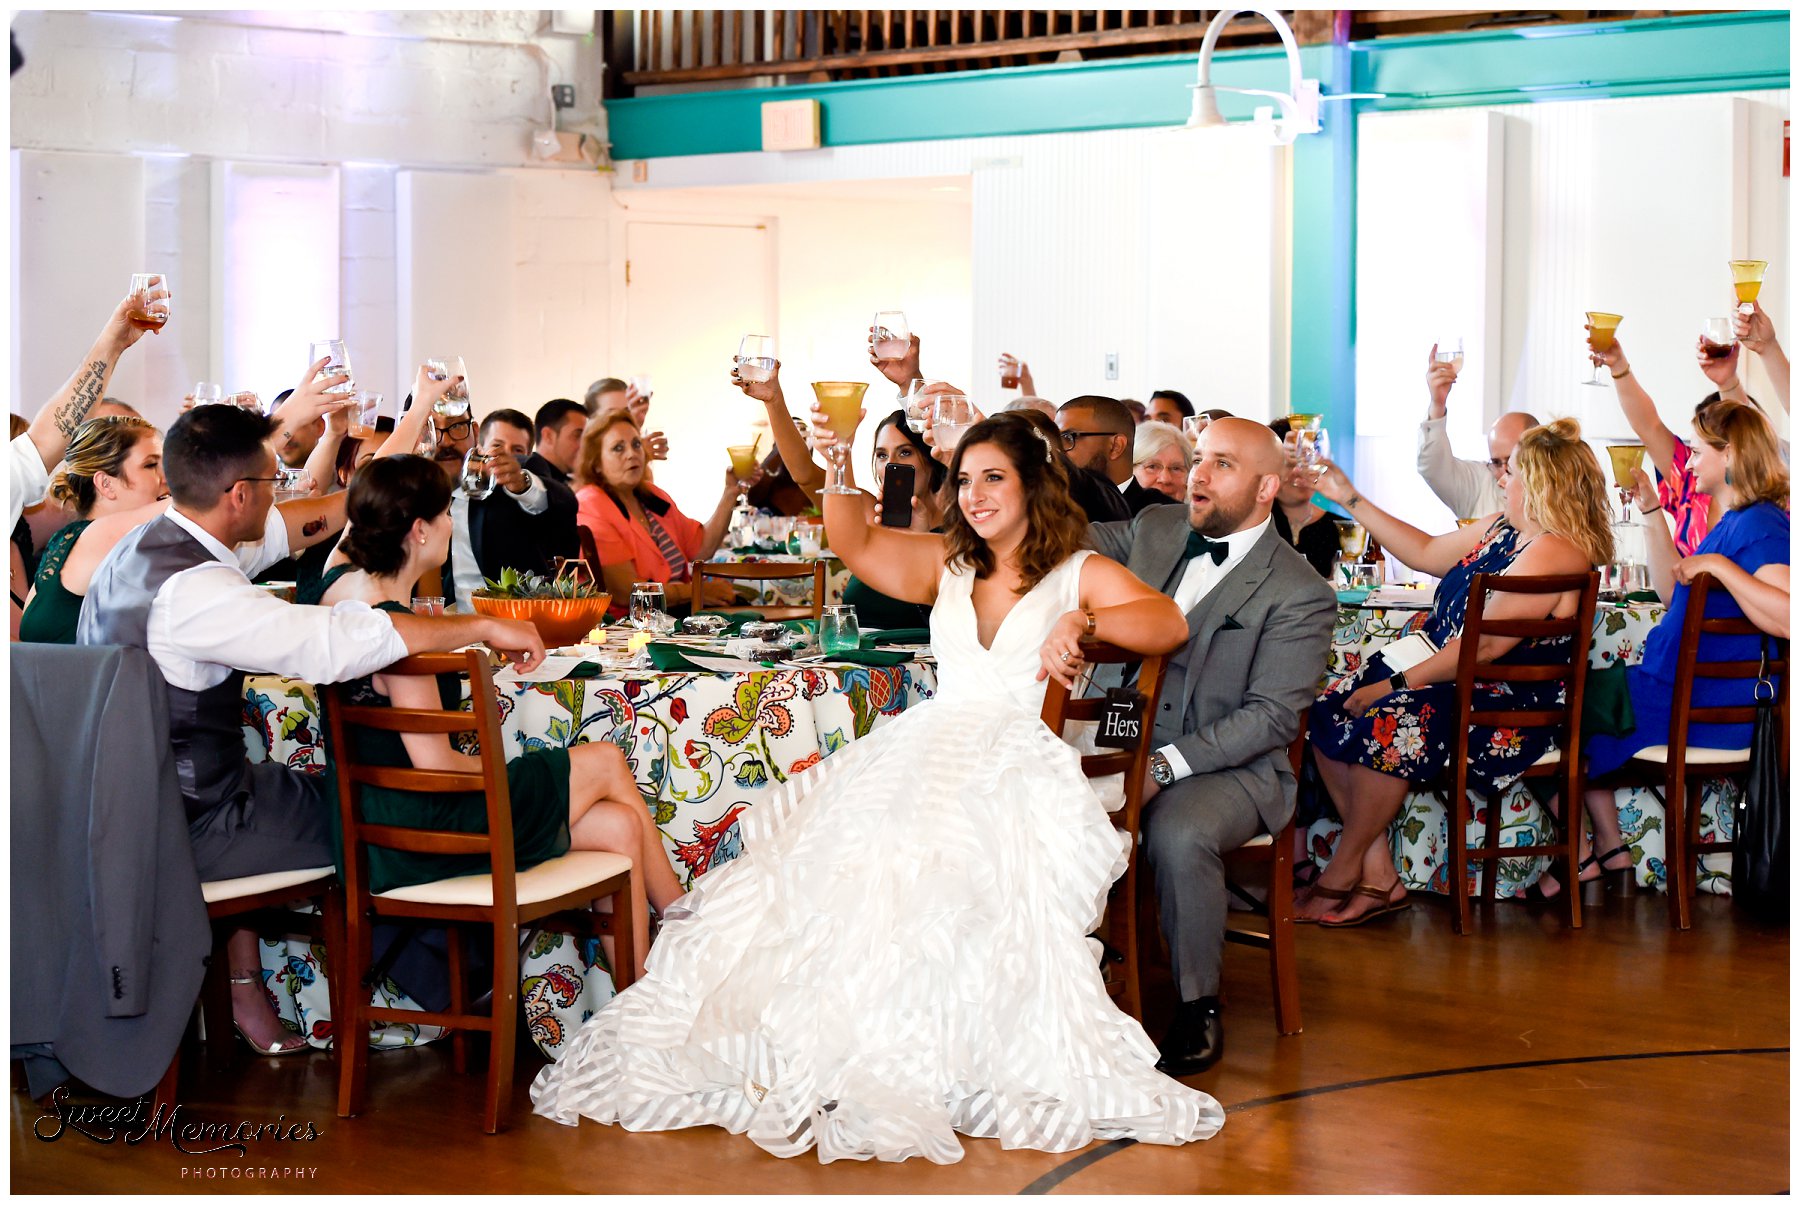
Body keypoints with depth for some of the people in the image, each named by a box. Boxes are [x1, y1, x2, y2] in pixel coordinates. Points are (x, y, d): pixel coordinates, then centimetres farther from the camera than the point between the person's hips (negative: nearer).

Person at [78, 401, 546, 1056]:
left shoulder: (146, 542, 1)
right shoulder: (193, 591, -28)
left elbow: (286, 528, 14)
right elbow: (340, 640, -35)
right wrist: (486, 627, -27)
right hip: (186, 828, -9)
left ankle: (245, 992, 30)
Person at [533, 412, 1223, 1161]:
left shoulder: (1079, 572, 13)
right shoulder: (946, 566, 27)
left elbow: (1169, 624, -2)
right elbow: (856, 545, 15)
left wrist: (1082, 621, -18)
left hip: (1014, 759, -4)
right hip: (922, 747, 5)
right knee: (832, 852, -25)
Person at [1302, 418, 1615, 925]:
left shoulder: (1553, 553, -18)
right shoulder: (1503, 528, 14)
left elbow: (1485, 645, -23)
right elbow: (1427, 553, 27)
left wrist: (1396, 684, -21)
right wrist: (1351, 501, 23)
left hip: (1506, 707, -10)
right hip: (1443, 674, 11)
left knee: (1388, 724, -34)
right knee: (1328, 711, -9)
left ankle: (1342, 874, -16)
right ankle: (1378, 872, -10)